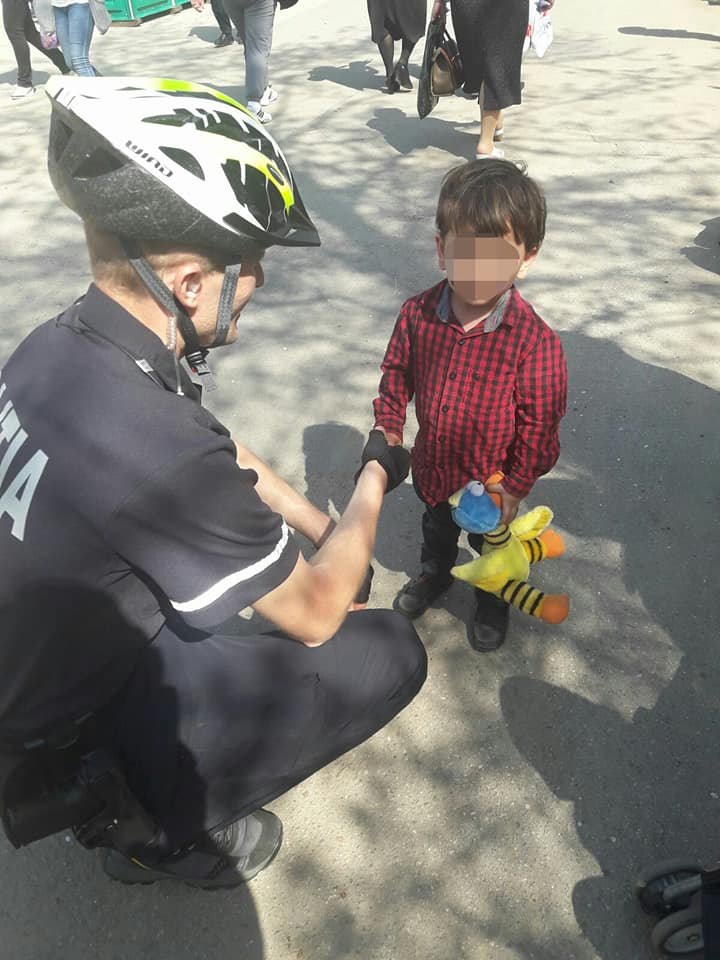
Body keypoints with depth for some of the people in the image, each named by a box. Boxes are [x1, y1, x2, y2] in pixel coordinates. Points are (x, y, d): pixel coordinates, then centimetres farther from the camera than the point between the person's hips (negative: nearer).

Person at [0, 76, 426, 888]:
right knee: (390, 653, -10)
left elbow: (230, 465, 5)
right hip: (67, 728, -8)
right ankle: (171, 833, 9)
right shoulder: (158, 449, -38)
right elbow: (314, 616, -20)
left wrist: (326, 533, 9)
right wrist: (373, 482, -6)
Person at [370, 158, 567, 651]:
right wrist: (388, 431, -1)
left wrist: (517, 485, -15)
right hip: (432, 465, 4)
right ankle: (435, 574, 64)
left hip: (492, 478, -3)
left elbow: (539, 425, -21)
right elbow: (397, 374, -2)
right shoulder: (418, 313, -18)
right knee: (437, 530, 33)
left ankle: (492, 601, 56)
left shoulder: (535, 341, -30)